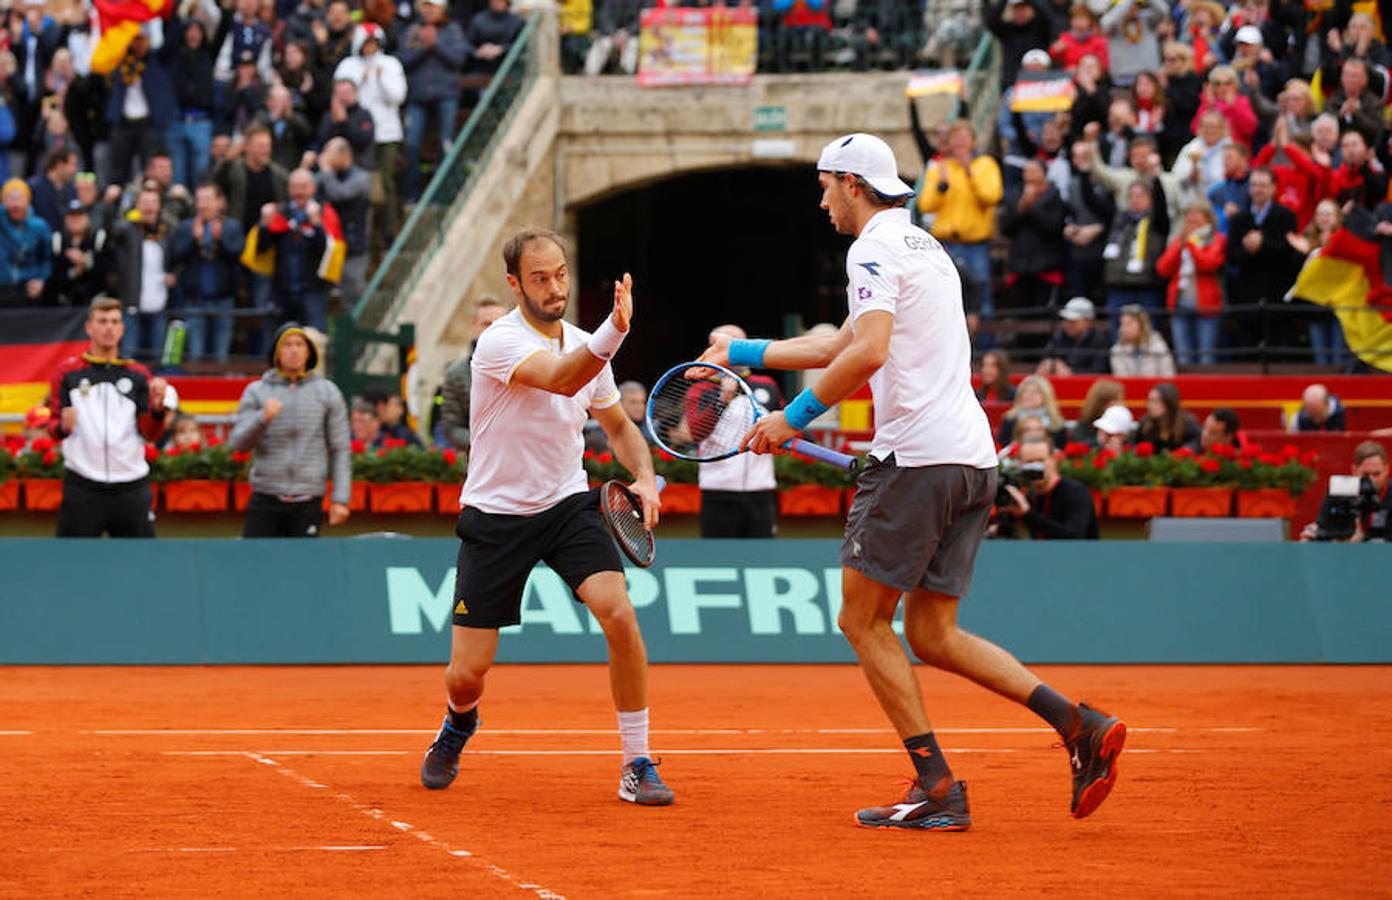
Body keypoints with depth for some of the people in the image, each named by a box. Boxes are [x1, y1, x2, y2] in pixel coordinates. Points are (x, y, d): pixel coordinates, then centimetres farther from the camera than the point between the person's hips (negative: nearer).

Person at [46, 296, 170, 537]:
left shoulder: (138, 374, 10)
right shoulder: (68, 372, 6)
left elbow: (151, 434, 4)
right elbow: (52, 426, 6)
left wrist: (157, 407, -15)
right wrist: (63, 426, -17)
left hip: (131, 487, 2)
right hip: (82, 487, -2)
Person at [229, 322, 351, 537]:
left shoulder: (327, 392, 8)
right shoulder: (256, 392, 8)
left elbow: (340, 449, 6)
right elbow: (238, 443, 0)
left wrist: (340, 499, -2)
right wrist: (263, 418, -19)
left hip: (307, 503, 0)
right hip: (265, 501, 0)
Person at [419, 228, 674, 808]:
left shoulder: (585, 346, 2)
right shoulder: (500, 342, -18)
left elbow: (619, 426, 17)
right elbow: (560, 379, -38)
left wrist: (644, 476, -3)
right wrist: (615, 331, -55)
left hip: (567, 505, 4)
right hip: (495, 516, -3)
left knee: (619, 614, -23)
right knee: (467, 674, -2)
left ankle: (637, 767, -12)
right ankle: (459, 725, 38)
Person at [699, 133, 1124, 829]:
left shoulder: (876, 249, -6)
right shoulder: (926, 249, 25)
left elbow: (868, 352, -23)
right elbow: (841, 346, 35)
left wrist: (794, 417, -16)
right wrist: (744, 353, 40)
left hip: (916, 456, -9)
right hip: (973, 459, 9)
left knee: (863, 620, 1)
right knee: (931, 635, 9)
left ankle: (936, 787, -6)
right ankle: (1080, 726, -5)